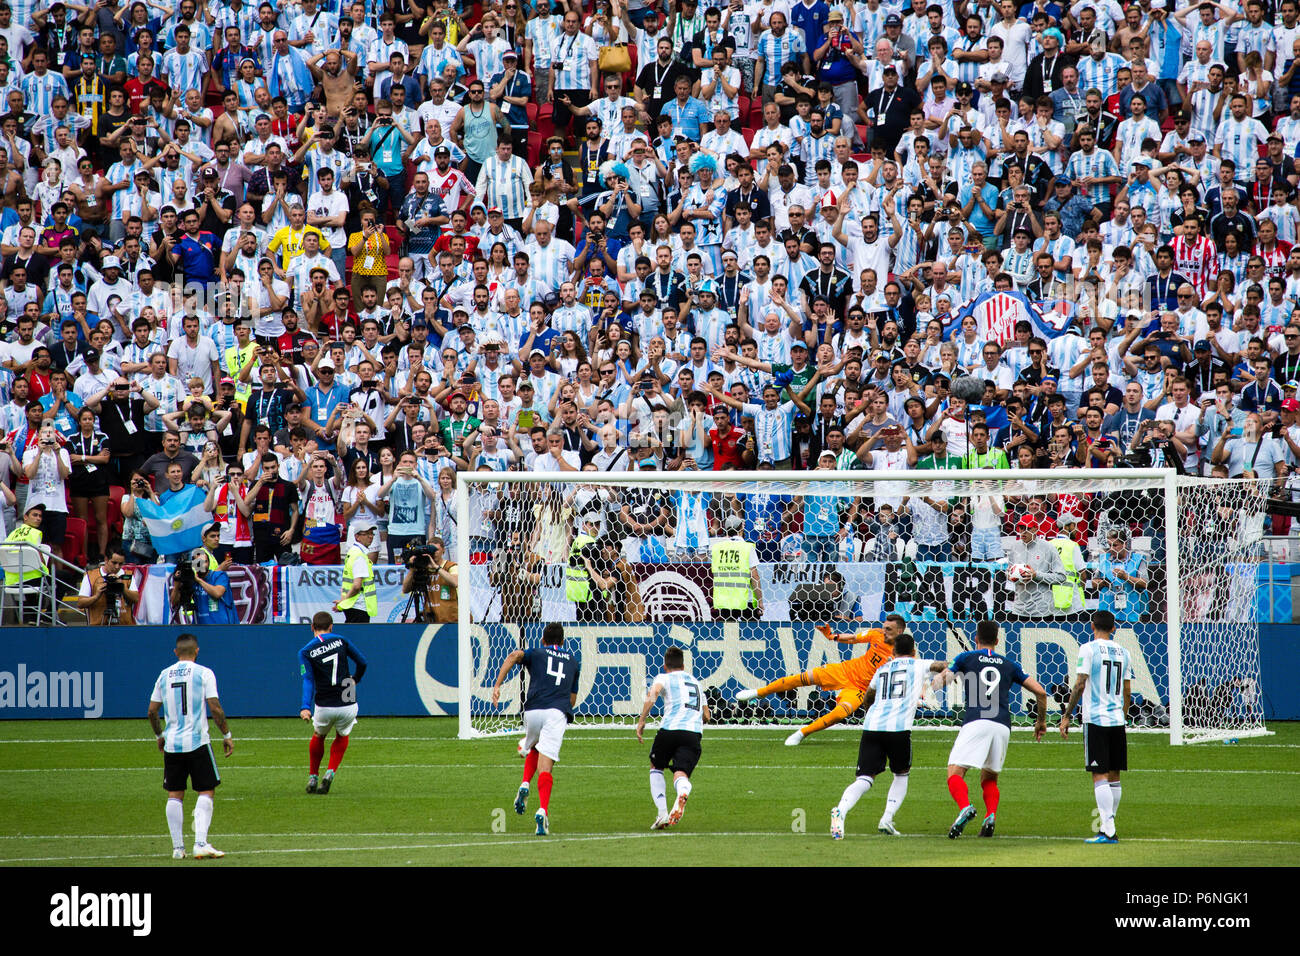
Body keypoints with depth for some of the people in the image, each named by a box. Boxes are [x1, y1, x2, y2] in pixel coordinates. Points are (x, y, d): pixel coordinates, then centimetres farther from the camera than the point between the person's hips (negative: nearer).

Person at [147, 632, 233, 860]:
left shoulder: (164, 675, 7)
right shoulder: (203, 673, -4)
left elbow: (152, 711, 10)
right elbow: (215, 708, -9)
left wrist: (159, 735, 25)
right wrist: (226, 735, 2)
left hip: (172, 744, 3)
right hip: (197, 742, -3)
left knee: (175, 795, 8)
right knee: (206, 792, 2)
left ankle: (178, 847, 6)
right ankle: (200, 844, -10)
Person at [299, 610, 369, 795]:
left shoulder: (305, 652, -2)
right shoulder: (341, 641, 2)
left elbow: (308, 681, -14)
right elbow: (362, 663, 11)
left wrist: (305, 707, -23)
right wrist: (355, 680, 31)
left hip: (324, 707, 0)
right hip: (347, 706, 0)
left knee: (318, 736, 29)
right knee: (342, 737, 26)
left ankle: (313, 777, 29)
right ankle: (330, 773, 7)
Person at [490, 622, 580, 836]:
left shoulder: (536, 653, 19)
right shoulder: (573, 661, 26)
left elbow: (514, 656, -5)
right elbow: (572, 699, 28)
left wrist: (497, 686, -10)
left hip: (533, 711, 0)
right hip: (558, 712, 0)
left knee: (533, 749, 31)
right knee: (545, 766, -8)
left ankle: (525, 785, 7)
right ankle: (543, 810, -29)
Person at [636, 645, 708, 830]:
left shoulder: (664, 678, 13)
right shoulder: (695, 682, 28)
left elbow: (652, 694, -10)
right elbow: (706, 715, 31)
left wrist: (642, 721, -10)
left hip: (670, 729, -2)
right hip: (694, 732, 2)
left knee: (656, 768, 22)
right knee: (681, 774, -6)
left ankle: (662, 813, 7)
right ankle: (682, 793, -46)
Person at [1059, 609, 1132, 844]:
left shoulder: (1088, 649, -6)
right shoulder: (1123, 652, 10)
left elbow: (1080, 685, -10)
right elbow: (1127, 690, 15)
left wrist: (1066, 716, -4)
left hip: (1095, 719, -5)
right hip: (1117, 719, 5)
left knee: (1100, 776, -7)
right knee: (1114, 776, 11)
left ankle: (1107, 831, -15)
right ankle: (1108, 825, 16)